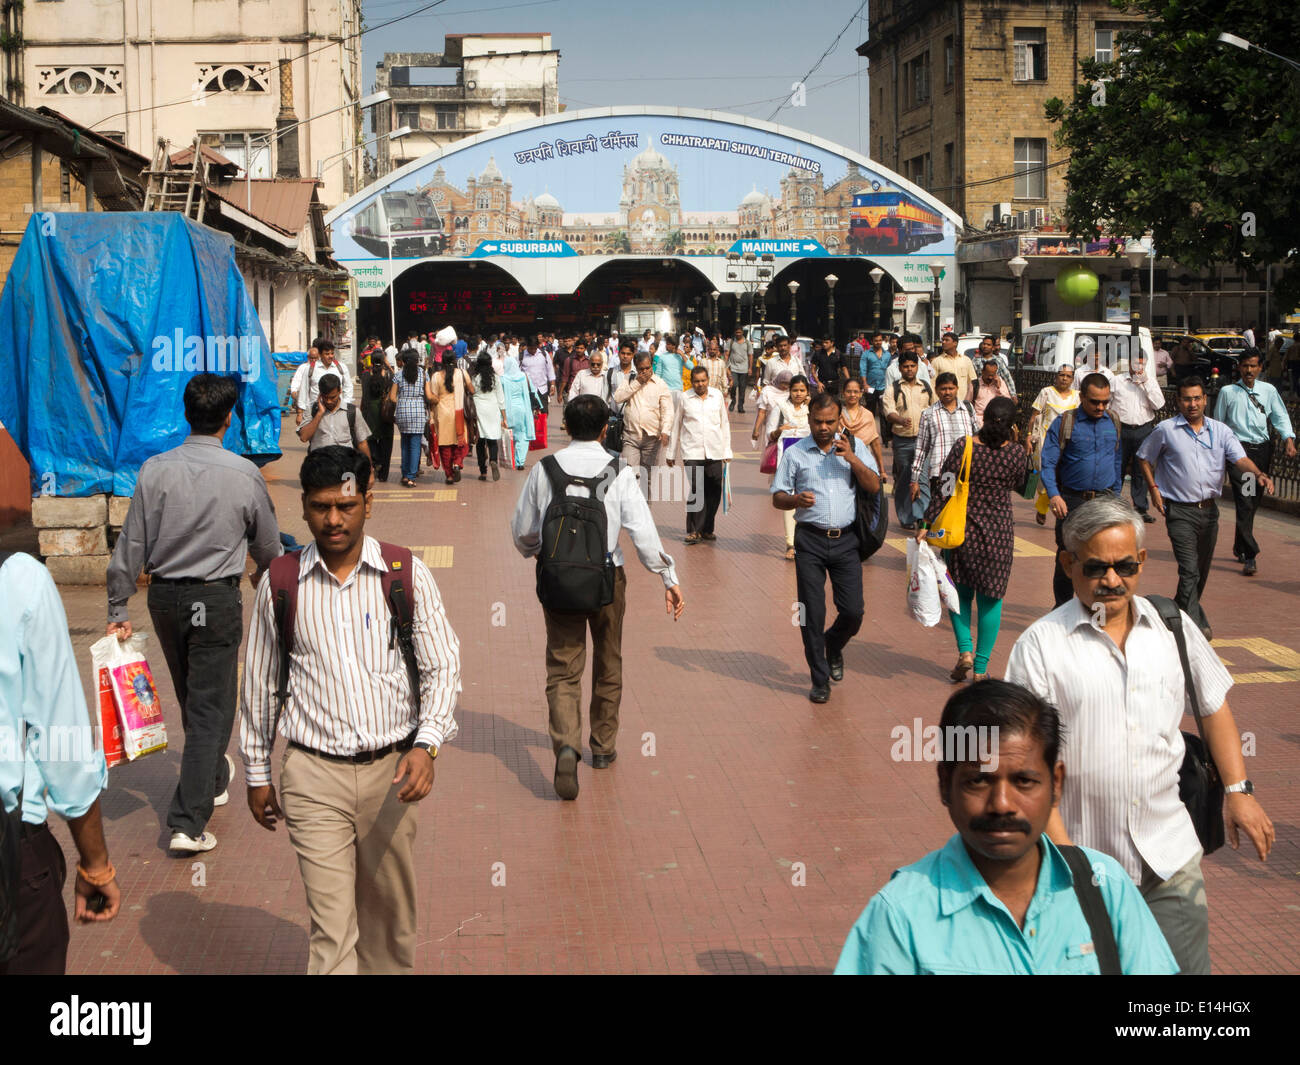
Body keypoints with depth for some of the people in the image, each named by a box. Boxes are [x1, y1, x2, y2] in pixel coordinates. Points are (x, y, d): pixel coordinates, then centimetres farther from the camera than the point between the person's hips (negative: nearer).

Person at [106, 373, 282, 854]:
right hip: (217, 598, -3)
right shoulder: (243, 474, -11)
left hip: (164, 597, 4)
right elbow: (268, 545, 2)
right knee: (211, 706, 1)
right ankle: (188, 822, -6)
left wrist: (118, 608, 4)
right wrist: (267, 576, 24)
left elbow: (132, 544, -5)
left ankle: (214, 779, 44)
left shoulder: (156, 470, -7)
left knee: (190, 698, 21)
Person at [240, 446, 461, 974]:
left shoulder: (408, 574, -2)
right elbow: (259, 683, 8)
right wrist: (257, 773, 12)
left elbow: (442, 665, -1)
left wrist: (427, 745, -17)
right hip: (314, 776, -1)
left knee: (389, 911, 15)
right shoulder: (280, 584, -1)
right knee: (332, 927, -6)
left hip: (393, 771, 1)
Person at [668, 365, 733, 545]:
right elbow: (676, 426, 11)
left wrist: (727, 451, 12)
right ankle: (693, 530, -7)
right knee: (695, 491, -12)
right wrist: (671, 453, 12)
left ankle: (707, 529, 16)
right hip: (692, 452, -2)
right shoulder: (685, 398, 4)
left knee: (713, 492, 3)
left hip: (714, 452, 2)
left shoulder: (717, 395, 9)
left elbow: (724, 424, 15)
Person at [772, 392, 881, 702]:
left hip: (845, 540, 1)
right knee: (813, 613, -2)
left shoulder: (854, 446, 7)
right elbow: (777, 497, 5)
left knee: (853, 611, -1)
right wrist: (795, 500, -17)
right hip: (810, 541, -1)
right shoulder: (795, 453, 3)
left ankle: (834, 647, 33)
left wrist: (851, 458, -13)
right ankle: (820, 680, 11)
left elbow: (874, 486, 0)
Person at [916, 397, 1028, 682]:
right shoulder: (1016, 453, -8)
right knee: (990, 598, 9)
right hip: (999, 532, 0)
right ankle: (981, 668, 9)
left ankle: (965, 651, 3)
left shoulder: (963, 447, -11)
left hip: (962, 529, 0)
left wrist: (928, 524, -5)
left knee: (960, 592, 18)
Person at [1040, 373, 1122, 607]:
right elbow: (1047, 462, -6)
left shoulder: (1114, 423, 9)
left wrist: (1116, 495, 17)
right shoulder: (1064, 423, -3)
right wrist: (1053, 495, -19)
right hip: (1072, 500, -2)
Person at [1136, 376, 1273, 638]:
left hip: (1209, 509, 5)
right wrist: (1153, 488, -2)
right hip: (1180, 511, -4)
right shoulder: (1166, 430, -2)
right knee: (1189, 570, -16)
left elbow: (1240, 458, -6)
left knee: (1202, 570, 15)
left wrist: (1258, 474, -27)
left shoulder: (1220, 431, 5)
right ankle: (1195, 624, -19)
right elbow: (1144, 458, 9)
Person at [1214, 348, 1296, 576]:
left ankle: (1239, 548, 31)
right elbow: (1218, 423, 9)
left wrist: (1288, 438, -8)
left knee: (1253, 502, 12)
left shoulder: (1268, 391, 8)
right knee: (1244, 503, -13)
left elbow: (1280, 416, 8)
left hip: (1262, 450, 3)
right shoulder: (1228, 392, 3)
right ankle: (1250, 556, -16)